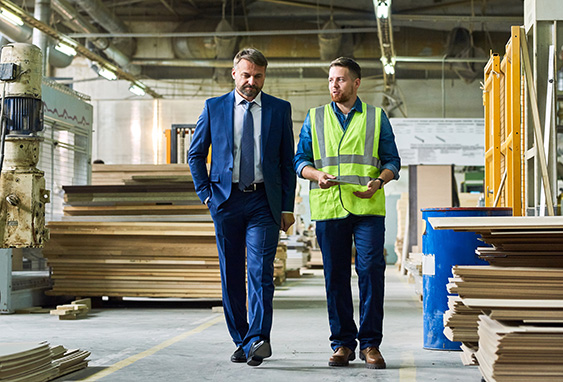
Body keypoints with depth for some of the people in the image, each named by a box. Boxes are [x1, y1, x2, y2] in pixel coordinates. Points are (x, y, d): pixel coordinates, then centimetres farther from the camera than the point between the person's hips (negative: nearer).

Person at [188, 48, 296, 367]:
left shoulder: (279, 109, 7)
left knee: (261, 272, -14)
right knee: (231, 275, 5)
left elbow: (288, 160, 8)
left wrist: (287, 207, 3)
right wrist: (206, 193, 3)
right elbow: (196, 154, 14)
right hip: (226, 199, 2)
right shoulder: (214, 107, 8)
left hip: (264, 201, -1)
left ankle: (257, 340, -20)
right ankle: (241, 341, 15)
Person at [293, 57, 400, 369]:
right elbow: (300, 160, 12)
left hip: (368, 207, -1)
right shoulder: (314, 118, 14)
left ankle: (370, 344, 1)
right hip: (328, 207, 1)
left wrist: (379, 182, -10)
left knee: (371, 270, -8)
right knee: (335, 275, 2)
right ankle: (342, 343, 12)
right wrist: (317, 174, -9)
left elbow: (392, 161, 10)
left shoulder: (377, 118, 12)